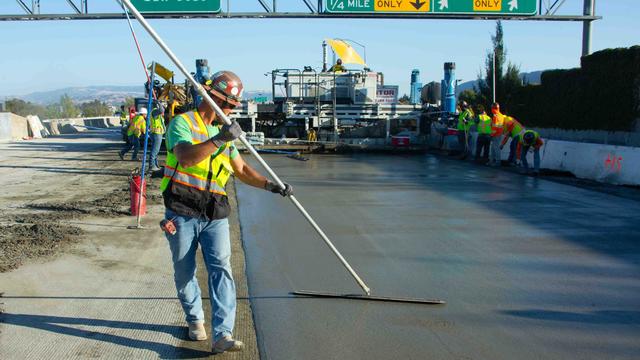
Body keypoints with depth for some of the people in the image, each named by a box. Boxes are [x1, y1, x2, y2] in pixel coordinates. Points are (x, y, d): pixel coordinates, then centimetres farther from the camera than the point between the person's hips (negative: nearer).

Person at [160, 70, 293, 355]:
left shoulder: (223, 131, 17)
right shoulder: (182, 123, -5)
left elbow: (241, 170, 16)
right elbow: (185, 158, -25)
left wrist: (270, 185, 3)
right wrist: (219, 139, -32)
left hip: (215, 216, 5)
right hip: (182, 214, -4)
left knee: (221, 269, -10)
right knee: (184, 273, 9)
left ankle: (222, 335, -11)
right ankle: (195, 320, 32)